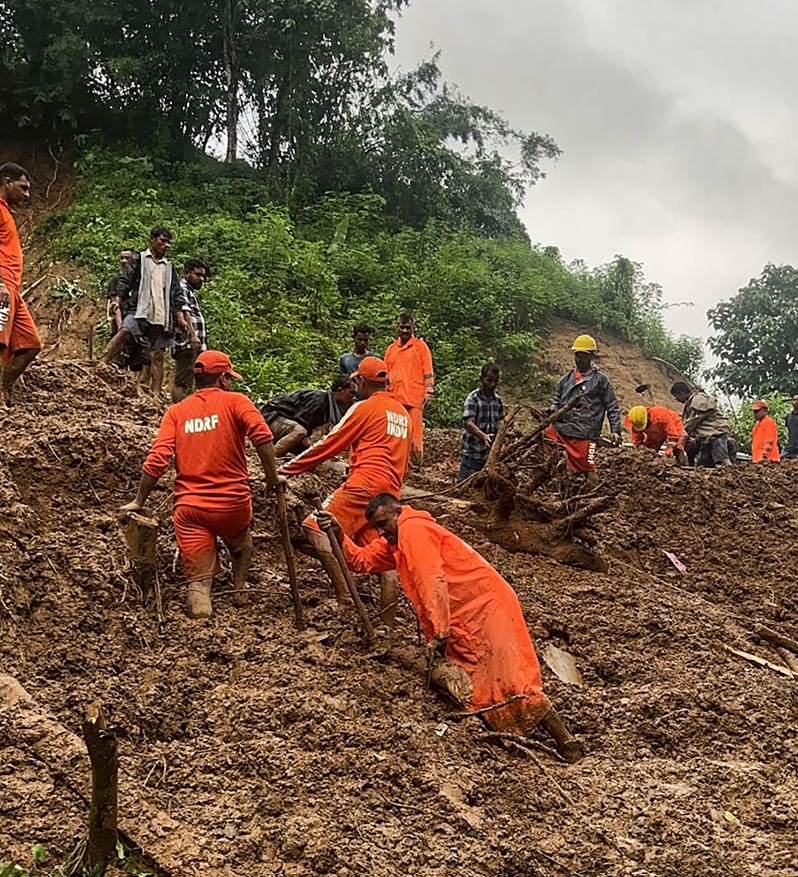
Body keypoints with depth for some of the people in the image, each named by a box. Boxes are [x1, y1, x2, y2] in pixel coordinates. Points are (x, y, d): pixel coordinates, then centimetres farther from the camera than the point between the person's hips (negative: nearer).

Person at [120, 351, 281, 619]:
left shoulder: (176, 411, 8)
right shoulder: (235, 401, 0)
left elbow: (157, 459, -2)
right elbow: (262, 436, -17)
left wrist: (139, 501, 5)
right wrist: (273, 477, -6)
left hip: (190, 507, 1)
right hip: (233, 502, -1)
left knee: (198, 576, 7)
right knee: (241, 546, 33)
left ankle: (200, 607, -16)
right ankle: (240, 590, 28)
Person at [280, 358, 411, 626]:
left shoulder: (365, 407, 2)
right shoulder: (403, 415, 23)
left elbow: (327, 446, 0)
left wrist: (286, 471, 5)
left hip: (364, 484, -8)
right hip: (391, 492, 8)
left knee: (316, 528, -11)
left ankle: (345, 599, -21)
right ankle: (387, 624, 5)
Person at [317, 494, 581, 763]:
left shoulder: (412, 530, -11)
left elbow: (433, 581, -21)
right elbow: (361, 560, 16)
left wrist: (440, 633, -25)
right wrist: (339, 534, 0)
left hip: (486, 606, -10)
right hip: (464, 618, 10)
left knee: (507, 680, -13)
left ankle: (563, 738, -7)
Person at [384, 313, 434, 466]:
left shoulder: (420, 346, 5)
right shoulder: (391, 349, 16)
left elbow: (428, 372, 1)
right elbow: (386, 375, 21)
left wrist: (428, 393, -8)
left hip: (415, 397, -4)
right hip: (394, 398, 4)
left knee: (415, 431, -7)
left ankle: (418, 462, -2)